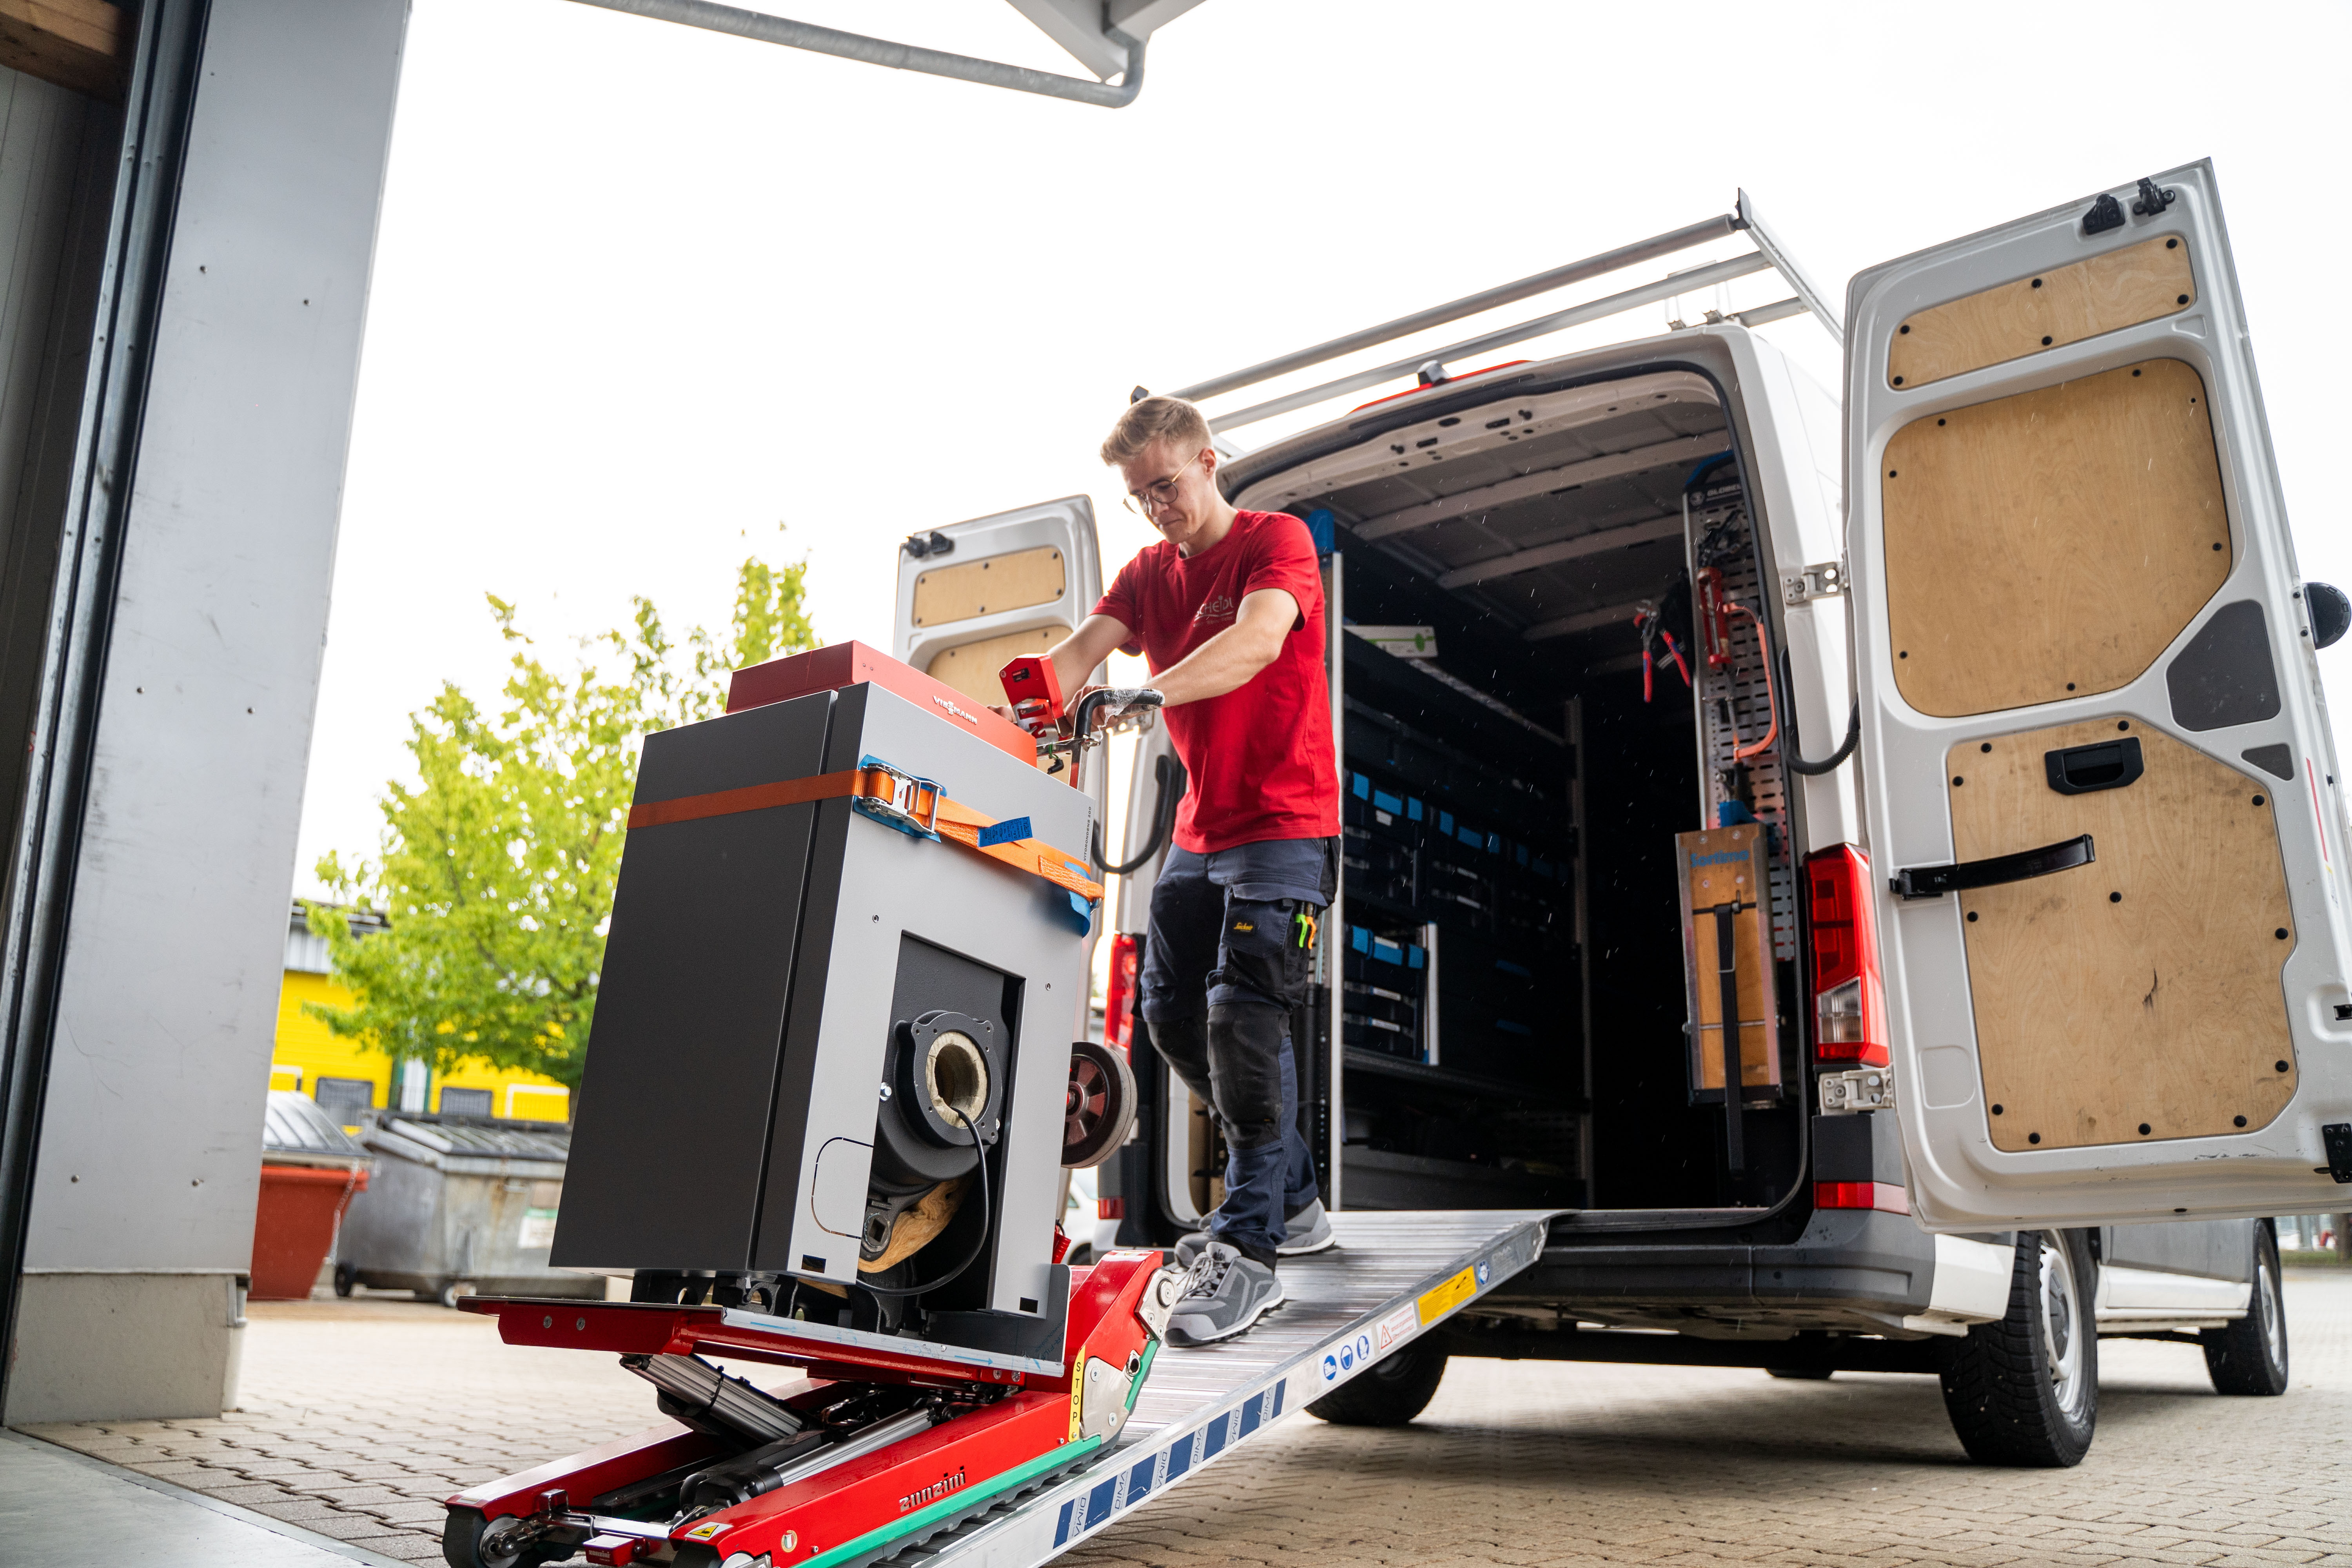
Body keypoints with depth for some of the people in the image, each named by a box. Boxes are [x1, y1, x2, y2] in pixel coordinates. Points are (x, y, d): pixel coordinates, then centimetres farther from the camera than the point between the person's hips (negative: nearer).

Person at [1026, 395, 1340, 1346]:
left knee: (1243, 1017, -16)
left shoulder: (1276, 541, -8)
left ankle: (1248, 1249, -8)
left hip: (1284, 823, -8)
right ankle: (1291, 1197, 23)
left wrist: (1146, 693, -43)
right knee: (1172, 1016, 8)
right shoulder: (1148, 573, 13)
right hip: (1200, 830, 8)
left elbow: (1257, 641, -28)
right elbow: (1082, 651, -3)